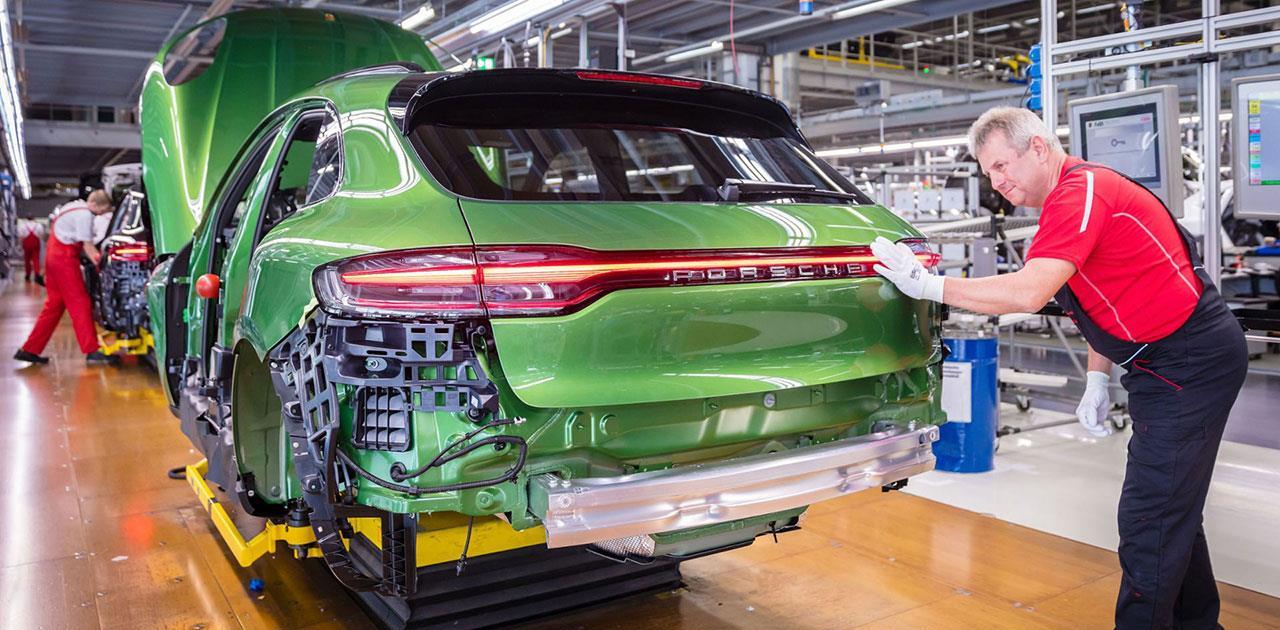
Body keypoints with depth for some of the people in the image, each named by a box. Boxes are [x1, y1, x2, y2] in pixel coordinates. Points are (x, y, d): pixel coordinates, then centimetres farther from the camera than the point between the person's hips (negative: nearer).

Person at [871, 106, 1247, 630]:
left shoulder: (1082, 192, -21)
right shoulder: (1073, 197, 12)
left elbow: (1028, 293, -33)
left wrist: (929, 285, -26)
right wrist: (1097, 380, 9)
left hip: (1190, 363, -11)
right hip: (1174, 362, 11)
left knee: (1148, 521, -8)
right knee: (1173, 510, 20)